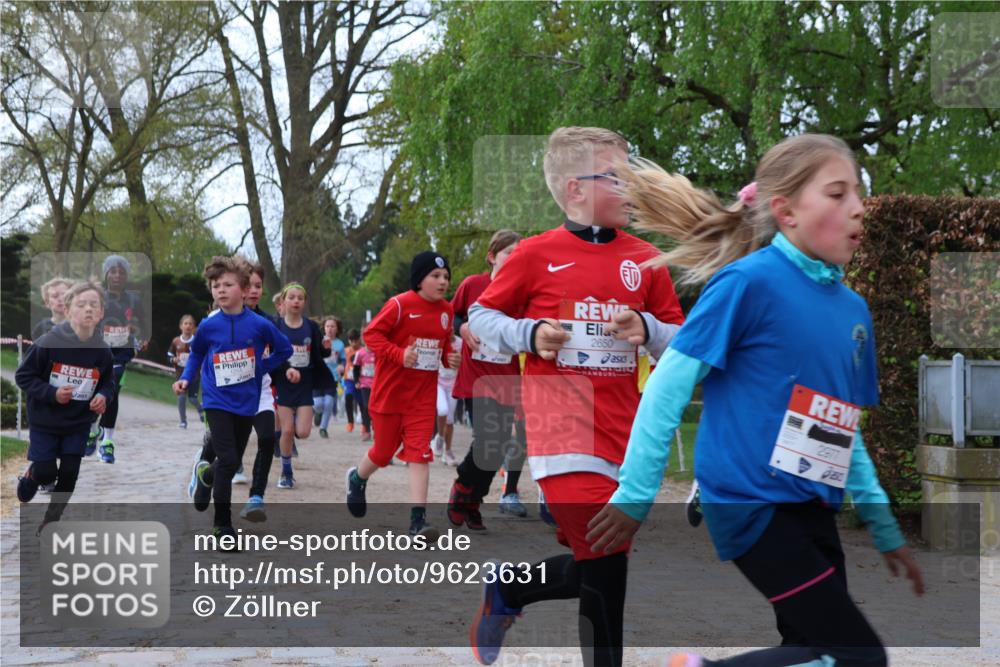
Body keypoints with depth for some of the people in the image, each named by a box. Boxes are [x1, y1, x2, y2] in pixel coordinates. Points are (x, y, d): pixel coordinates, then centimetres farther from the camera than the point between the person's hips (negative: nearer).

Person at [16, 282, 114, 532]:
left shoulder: (103, 351, -11)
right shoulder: (49, 342, -21)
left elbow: (107, 382, 6)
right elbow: (23, 375, -13)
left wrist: (103, 397, -16)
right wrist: (51, 393, -24)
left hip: (79, 424, 3)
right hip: (45, 421, -3)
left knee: (69, 475, 5)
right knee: (47, 473, -1)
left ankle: (51, 520, 27)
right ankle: (30, 476, 36)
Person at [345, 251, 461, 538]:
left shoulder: (446, 310, 5)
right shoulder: (400, 304, -14)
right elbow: (372, 333, -14)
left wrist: (449, 357, -3)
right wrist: (399, 354, -25)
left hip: (423, 395, 4)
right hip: (390, 392, -4)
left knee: (419, 452, -7)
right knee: (384, 451, 11)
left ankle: (418, 519, -8)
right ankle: (357, 478, 45)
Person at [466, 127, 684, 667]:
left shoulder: (645, 260, 7)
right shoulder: (535, 255, -2)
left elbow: (682, 341, 11)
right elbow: (481, 317, 7)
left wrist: (647, 331, -10)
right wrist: (529, 334, -10)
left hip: (621, 430, 5)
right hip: (562, 426, -4)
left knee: (598, 567, 8)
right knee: (605, 567, -11)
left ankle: (506, 590, 34)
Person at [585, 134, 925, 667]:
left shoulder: (853, 309, 9)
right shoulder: (749, 281, -12)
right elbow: (668, 385, -10)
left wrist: (885, 529, 20)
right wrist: (635, 495, -9)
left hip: (813, 508, 8)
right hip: (753, 503, -8)